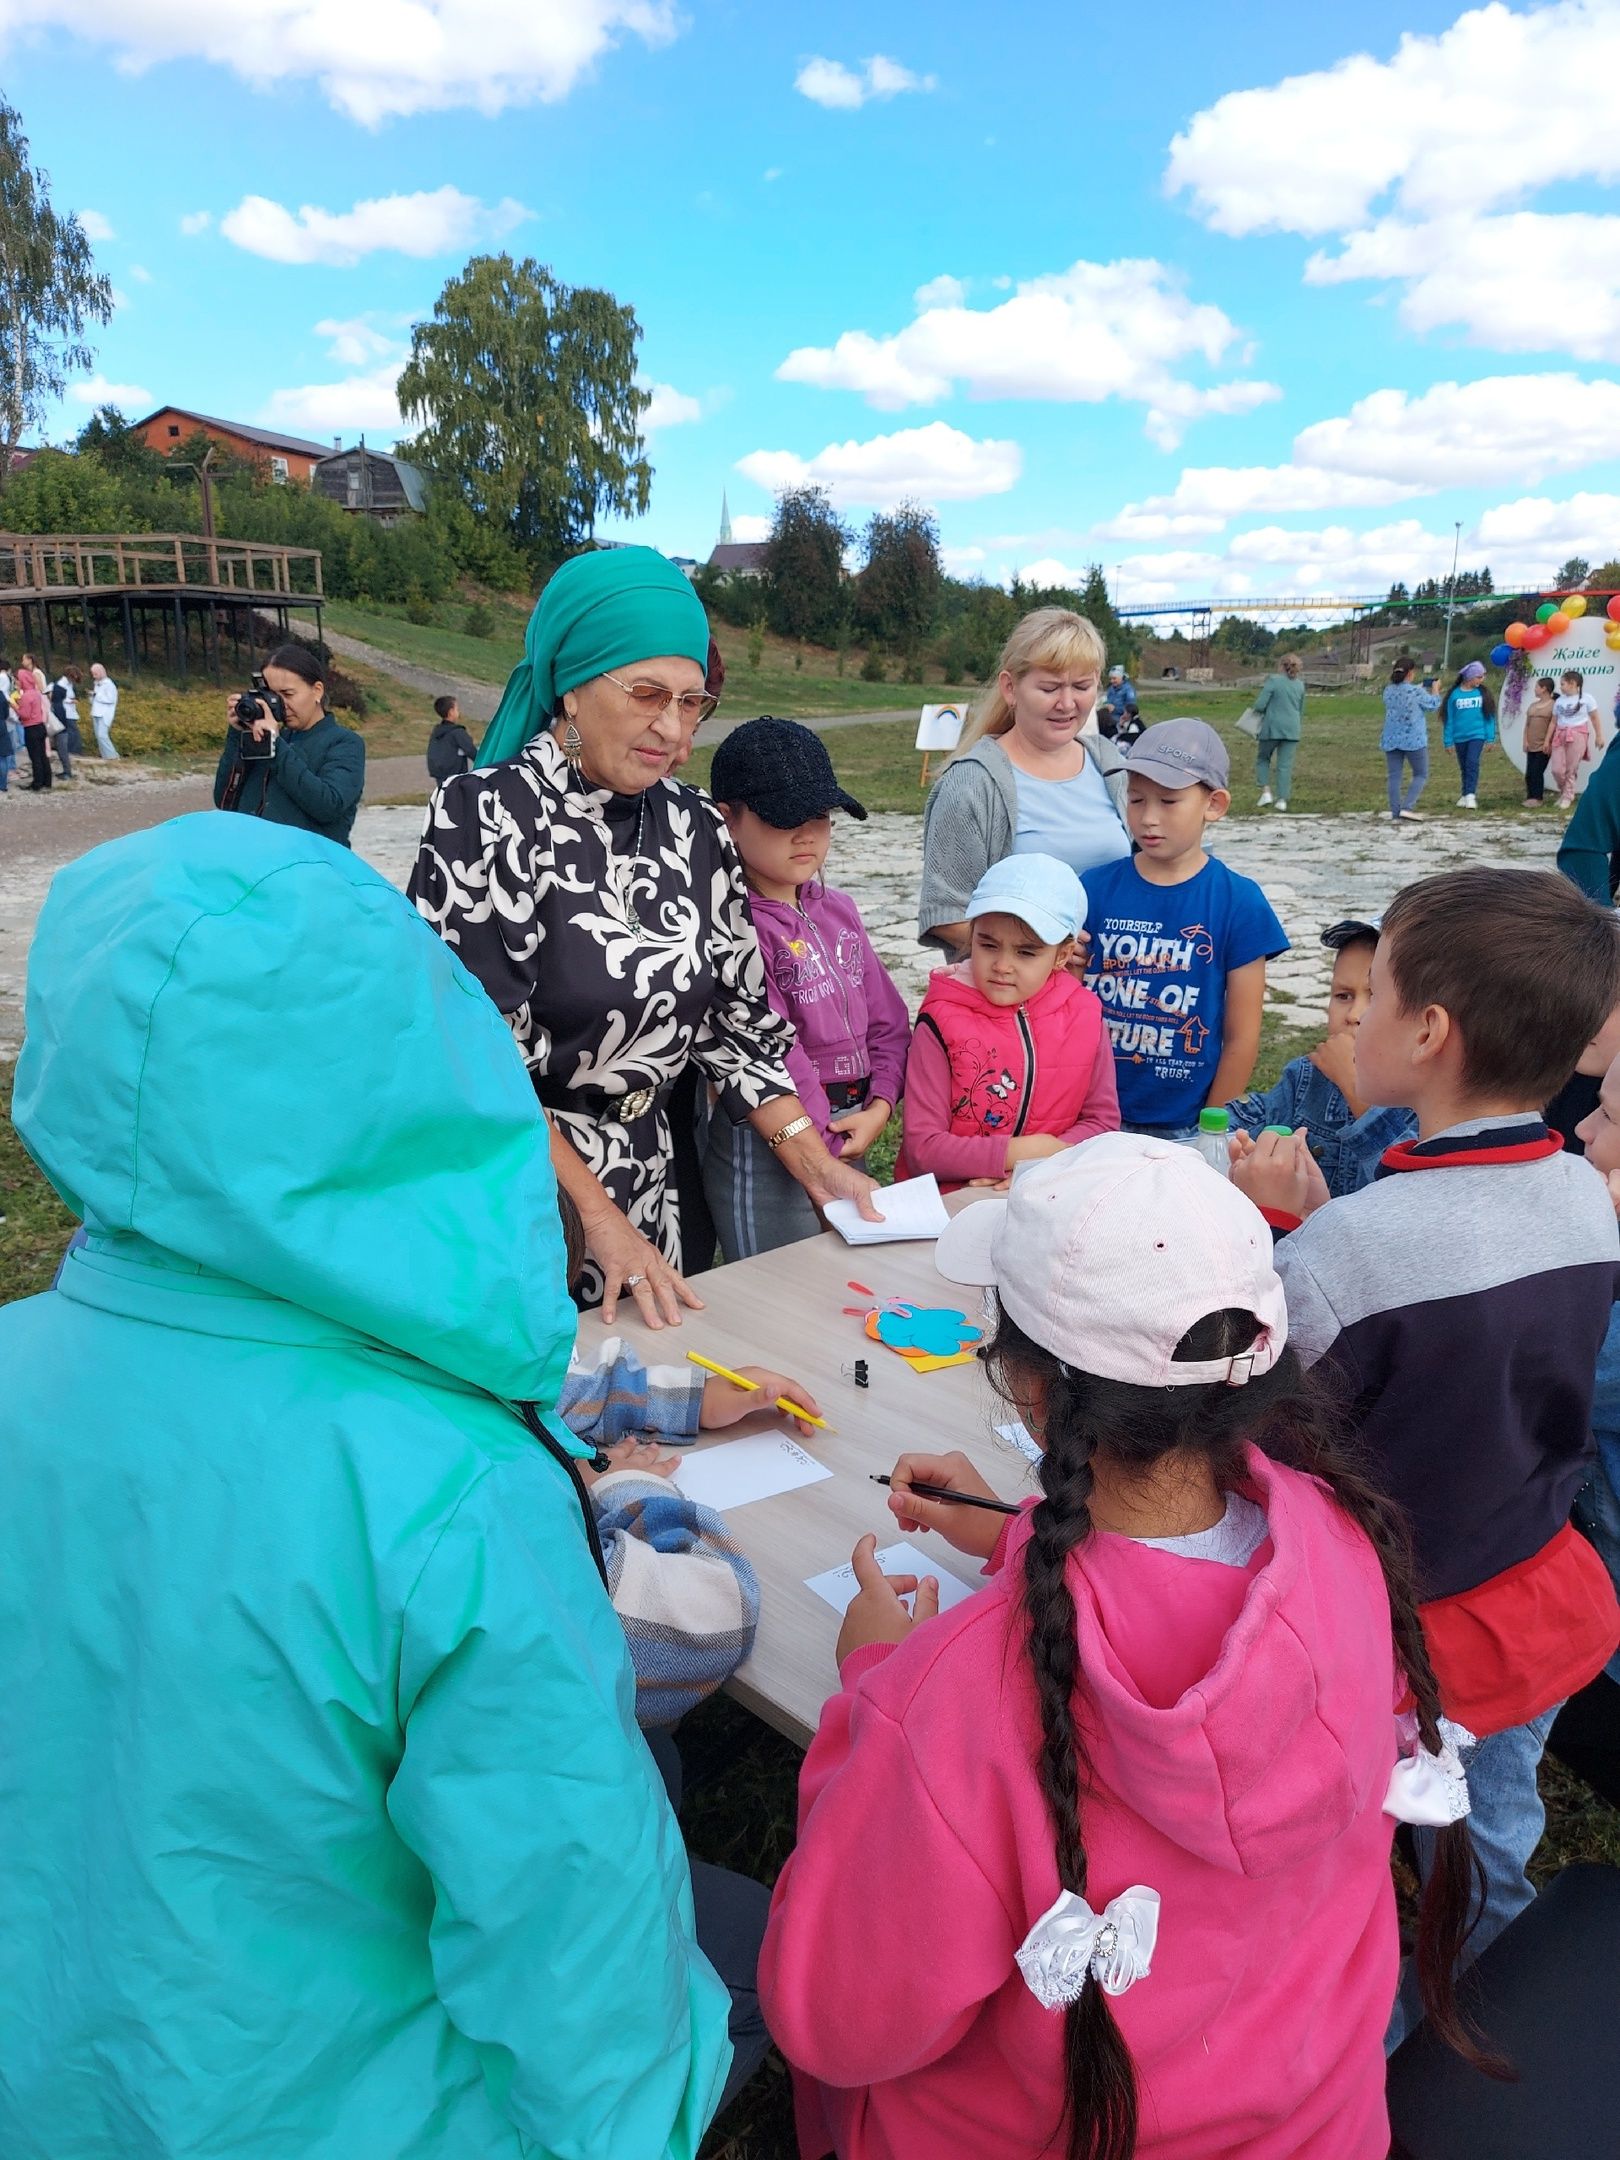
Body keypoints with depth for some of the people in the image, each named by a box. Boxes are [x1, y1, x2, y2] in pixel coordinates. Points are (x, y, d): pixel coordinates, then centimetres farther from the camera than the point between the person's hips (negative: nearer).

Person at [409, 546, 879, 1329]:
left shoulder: (697, 830, 2)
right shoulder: (488, 817, -15)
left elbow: (735, 1014, 8)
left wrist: (814, 1159, 0)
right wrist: (596, 1215, -19)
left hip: (645, 1180, 6)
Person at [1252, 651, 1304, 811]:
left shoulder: (1273, 680, -9)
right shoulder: (1300, 685, 7)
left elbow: (1259, 705, -13)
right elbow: (1301, 710, 16)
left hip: (1272, 727, -4)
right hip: (1292, 729, 4)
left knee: (1263, 759, 15)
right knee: (1285, 765, 5)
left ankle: (1266, 791, 2)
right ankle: (1282, 799, 3)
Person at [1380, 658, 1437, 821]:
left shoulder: (1388, 691, 1)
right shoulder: (1416, 692, -13)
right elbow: (1433, 705, 5)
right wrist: (1435, 690, 23)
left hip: (1391, 740, 4)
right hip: (1413, 740, -4)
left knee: (1394, 776, 7)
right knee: (1421, 775, 7)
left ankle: (1396, 813, 4)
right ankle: (1407, 807, -9)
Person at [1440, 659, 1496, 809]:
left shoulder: (1483, 693, -2)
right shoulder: (1455, 694, -3)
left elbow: (1489, 716, 2)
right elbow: (1449, 719, 2)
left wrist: (1491, 737, 0)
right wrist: (1448, 741, 3)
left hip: (1477, 735, -2)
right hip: (1460, 737, 2)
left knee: (1472, 762, -18)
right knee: (1464, 767, 12)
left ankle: (1470, 795, -22)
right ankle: (1466, 794, 26)